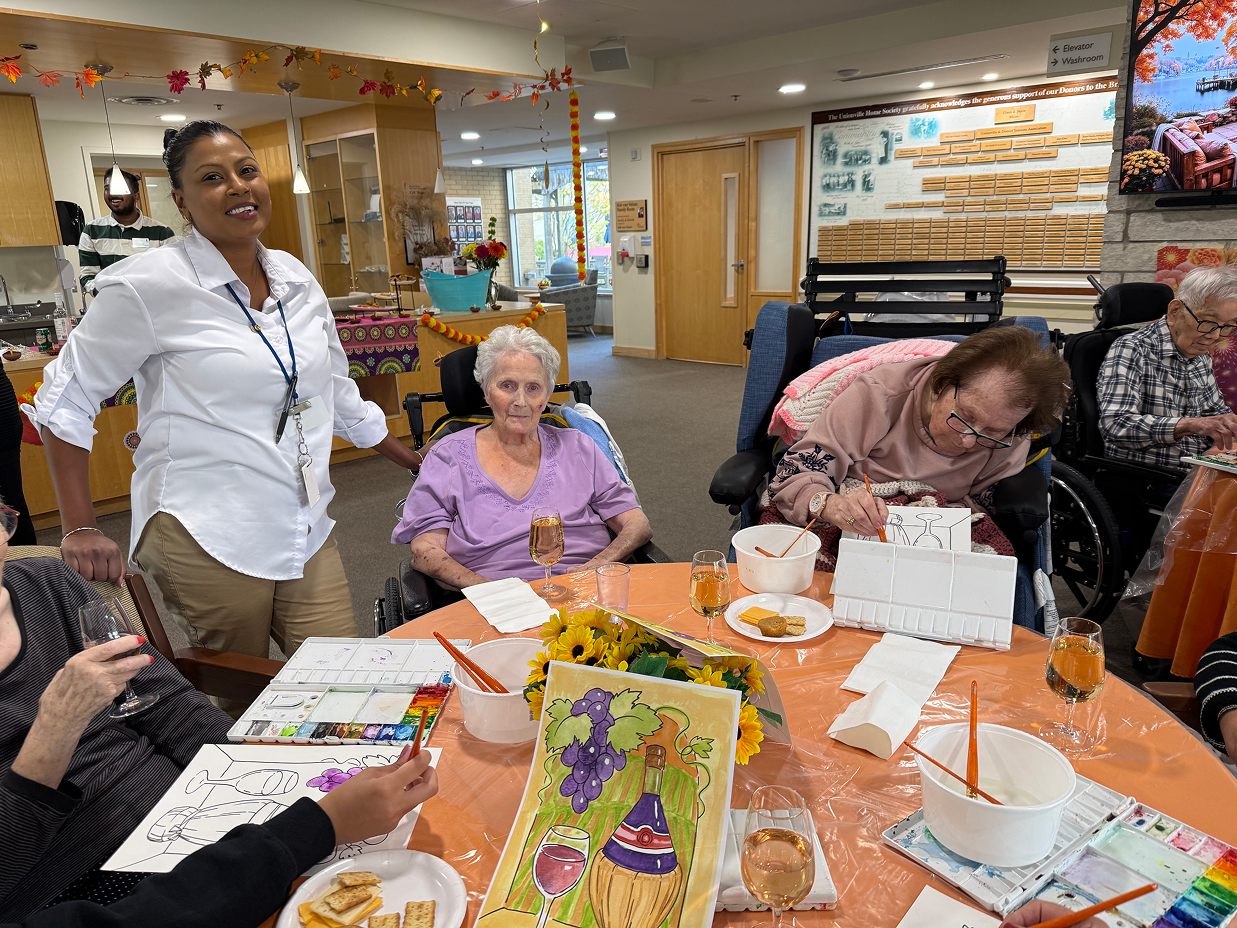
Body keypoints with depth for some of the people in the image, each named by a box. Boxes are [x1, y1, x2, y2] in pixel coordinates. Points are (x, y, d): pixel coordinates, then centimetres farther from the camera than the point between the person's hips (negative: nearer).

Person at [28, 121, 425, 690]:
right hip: (206, 542, -5)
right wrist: (79, 530, -7)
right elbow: (64, 401, -2)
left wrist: (416, 461, 22)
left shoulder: (297, 279, 8)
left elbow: (337, 392, 19)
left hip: (307, 535, 5)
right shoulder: (149, 285, -9)